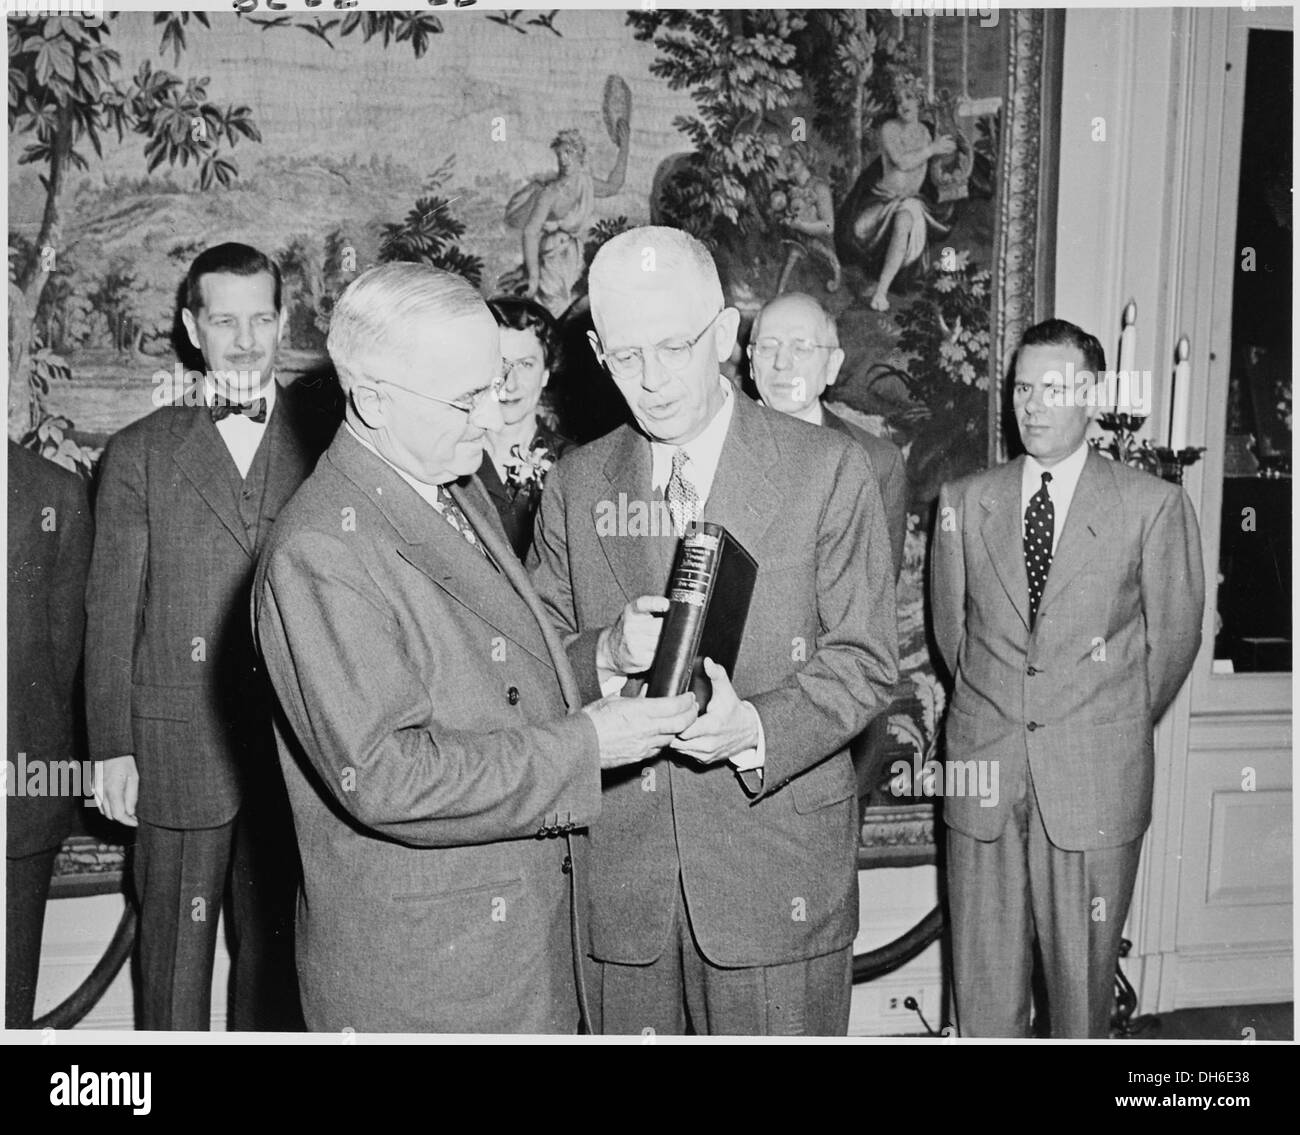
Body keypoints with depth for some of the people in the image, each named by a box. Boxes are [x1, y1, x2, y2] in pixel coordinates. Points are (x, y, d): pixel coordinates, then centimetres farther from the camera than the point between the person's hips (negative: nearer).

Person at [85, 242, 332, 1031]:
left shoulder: (329, 440, 4)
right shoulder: (140, 453, 3)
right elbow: (111, 611, 3)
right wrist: (113, 748, -1)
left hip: (298, 746, 1)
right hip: (177, 749, 0)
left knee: (280, 947, 13)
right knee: (175, 951, 10)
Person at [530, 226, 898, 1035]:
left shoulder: (827, 470, -3)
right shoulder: (575, 484, 5)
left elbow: (866, 658, -4)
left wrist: (759, 728, -21)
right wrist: (608, 655, -17)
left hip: (778, 875, -2)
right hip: (618, 872, 3)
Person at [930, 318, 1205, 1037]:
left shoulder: (1153, 506, -1)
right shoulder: (964, 502, 6)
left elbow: (1174, 635, 7)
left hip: (1096, 779, -2)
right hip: (983, 765, 2)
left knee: (1082, 968, 8)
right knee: (983, 968, 9)